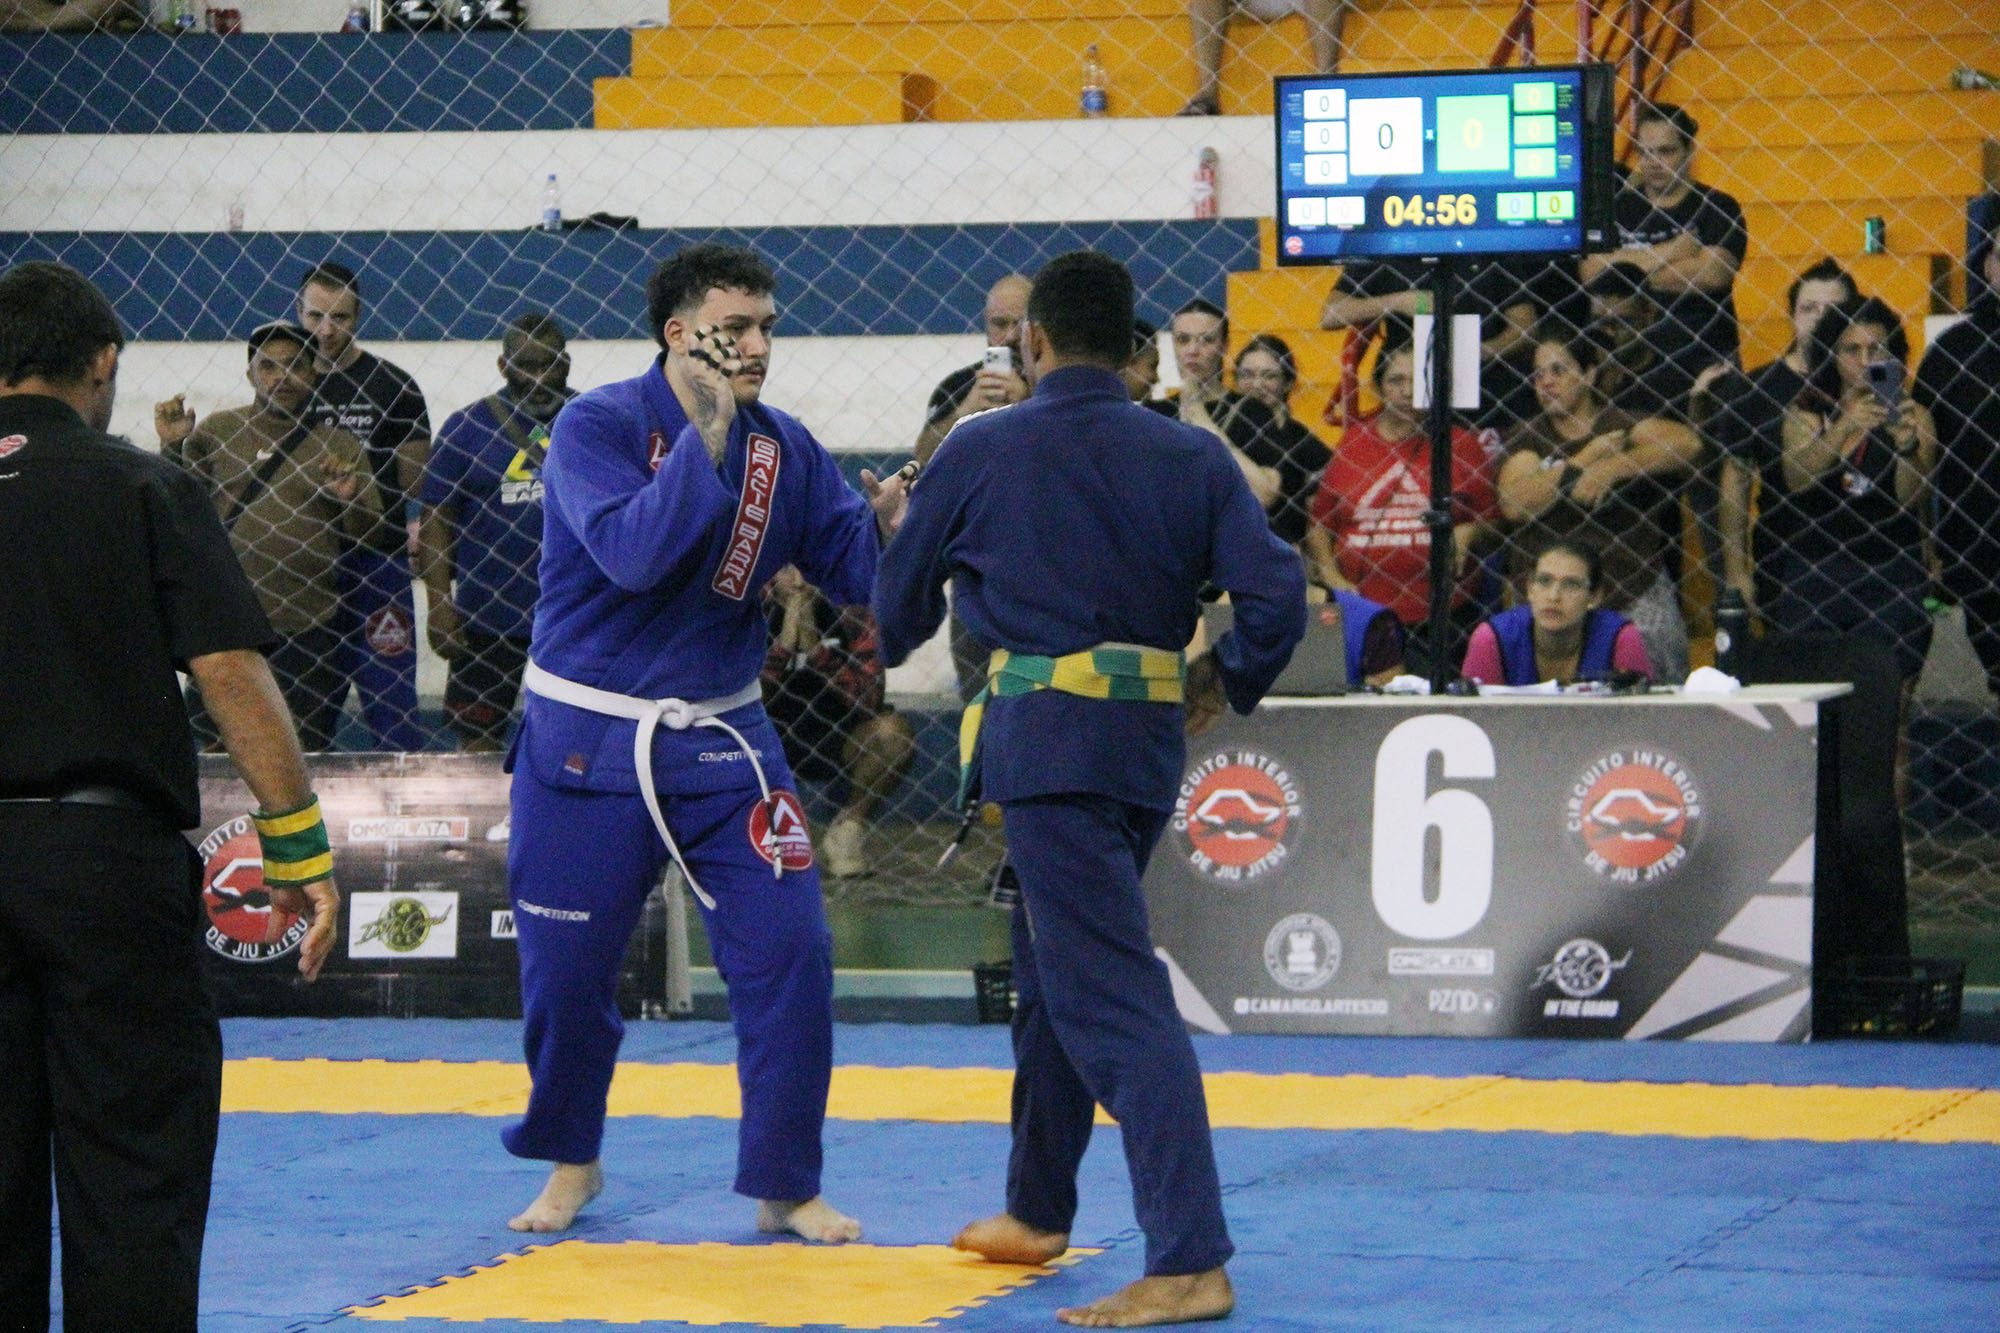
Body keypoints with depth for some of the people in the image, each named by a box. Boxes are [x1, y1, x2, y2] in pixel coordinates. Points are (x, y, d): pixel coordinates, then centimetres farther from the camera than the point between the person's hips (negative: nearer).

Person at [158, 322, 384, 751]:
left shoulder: (338, 446, 8)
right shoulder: (216, 433, 8)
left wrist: (350, 500, -12)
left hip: (306, 632, 0)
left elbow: (366, 535, 8)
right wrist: (172, 449, -6)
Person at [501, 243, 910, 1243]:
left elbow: (852, 570, 1)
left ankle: (785, 1187, 6)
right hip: (586, 744, -3)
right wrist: (706, 438, -29)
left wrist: (891, 527, -20)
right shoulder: (597, 427, -13)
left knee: (789, 952, -7)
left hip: (721, 741, 3)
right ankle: (570, 1163, 31)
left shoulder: (782, 448, 2)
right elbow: (632, 552, -28)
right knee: (567, 970, 5)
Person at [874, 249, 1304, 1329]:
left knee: (1113, 997, -10)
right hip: (1150, 743, 6)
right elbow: (1275, 596, -3)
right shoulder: (1191, 458, 4)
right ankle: (1035, 1213, 38)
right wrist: (1225, 683, 16)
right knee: (1052, 966, 24)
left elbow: (902, 596, 8)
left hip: (1043, 739, -6)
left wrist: (891, 659, 32)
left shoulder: (979, 453, -4)